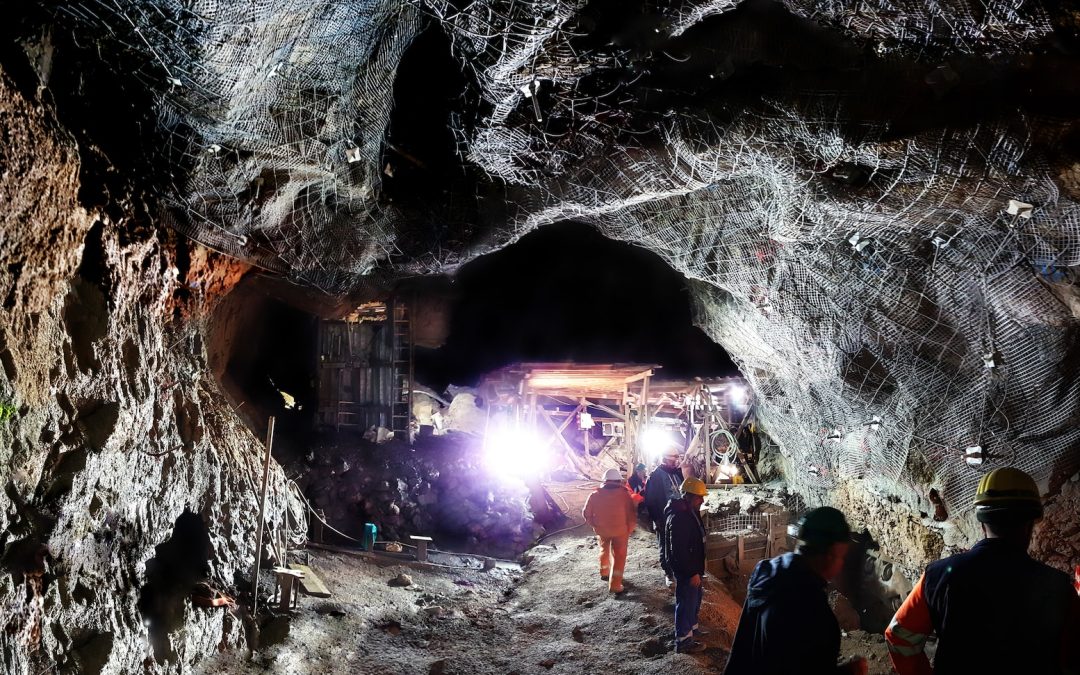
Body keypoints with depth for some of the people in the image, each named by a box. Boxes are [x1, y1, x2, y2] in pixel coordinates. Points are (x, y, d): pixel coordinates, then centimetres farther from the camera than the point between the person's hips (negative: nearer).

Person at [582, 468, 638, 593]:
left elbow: (586, 513, 1)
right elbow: (631, 514, -13)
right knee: (619, 556, 7)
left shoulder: (595, 495, -6)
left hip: (602, 530, 3)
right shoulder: (624, 494, -14)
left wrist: (595, 525, 15)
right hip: (620, 530, -3)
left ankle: (604, 573, 45)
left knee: (604, 550, 28)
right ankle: (615, 584, 0)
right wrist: (629, 529, 3)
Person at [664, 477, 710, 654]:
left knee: (695, 598, 24)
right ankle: (683, 640, 9)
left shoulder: (691, 512, 5)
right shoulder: (678, 518, -28)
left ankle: (692, 627, 43)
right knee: (686, 602, -1)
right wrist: (692, 572, -25)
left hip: (694, 567, 10)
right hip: (685, 569, -10)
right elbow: (679, 550, -29)